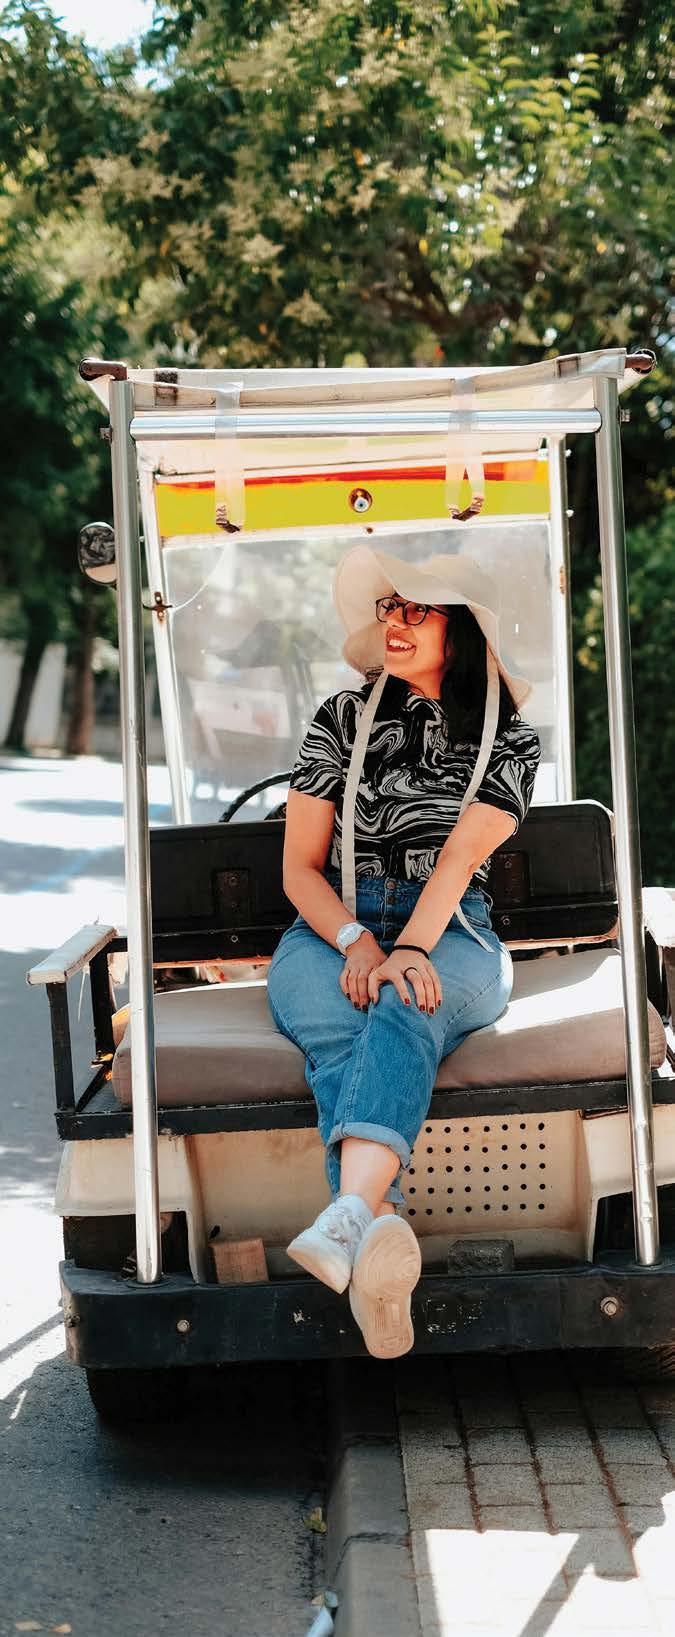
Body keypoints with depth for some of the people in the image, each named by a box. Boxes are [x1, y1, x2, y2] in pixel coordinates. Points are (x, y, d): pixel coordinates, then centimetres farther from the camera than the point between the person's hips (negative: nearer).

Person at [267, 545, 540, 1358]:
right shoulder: (342, 719, 13)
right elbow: (300, 867, 8)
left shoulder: (507, 740, 10)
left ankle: (346, 1219, -64)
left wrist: (413, 948, -26)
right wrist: (357, 943, -12)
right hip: (333, 931, 1)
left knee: (405, 1011, -38)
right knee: (341, 1037, -35)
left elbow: (461, 854, -8)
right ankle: (381, 1232, -61)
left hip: (452, 936, -1)